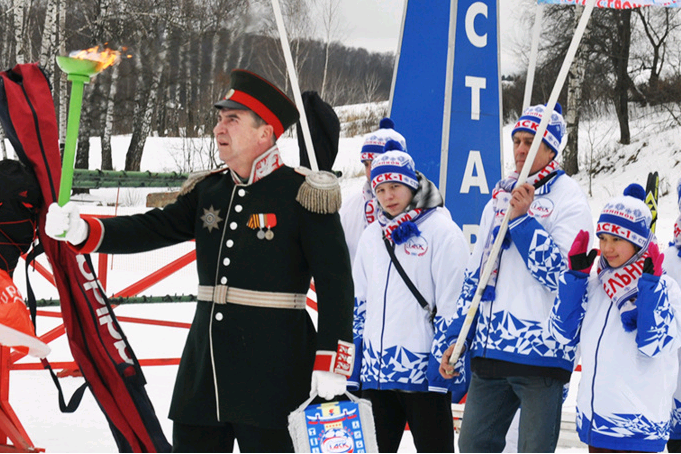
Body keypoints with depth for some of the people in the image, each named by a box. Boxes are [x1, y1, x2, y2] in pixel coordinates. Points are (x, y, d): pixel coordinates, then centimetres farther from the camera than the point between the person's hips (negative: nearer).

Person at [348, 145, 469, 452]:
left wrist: (444, 360, -14)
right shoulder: (372, 236, 15)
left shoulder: (441, 229, -5)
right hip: (377, 368, 6)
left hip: (423, 367, -6)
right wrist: (354, 364, 14)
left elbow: (452, 303, -9)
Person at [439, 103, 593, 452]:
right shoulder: (500, 198, 17)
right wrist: (457, 337, 15)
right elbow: (475, 273, 21)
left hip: (542, 354, -7)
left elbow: (562, 275, -14)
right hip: (489, 351, 7)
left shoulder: (568, 198, -4)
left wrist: (523, 219, -17)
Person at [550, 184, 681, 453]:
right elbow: (563, 333, 1)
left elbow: (652, 344, -20)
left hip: (638, 425, -6)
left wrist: (649, 283, -19)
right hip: (594, 419, 6)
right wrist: (575, 274, 0)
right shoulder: (593, 285, 10)